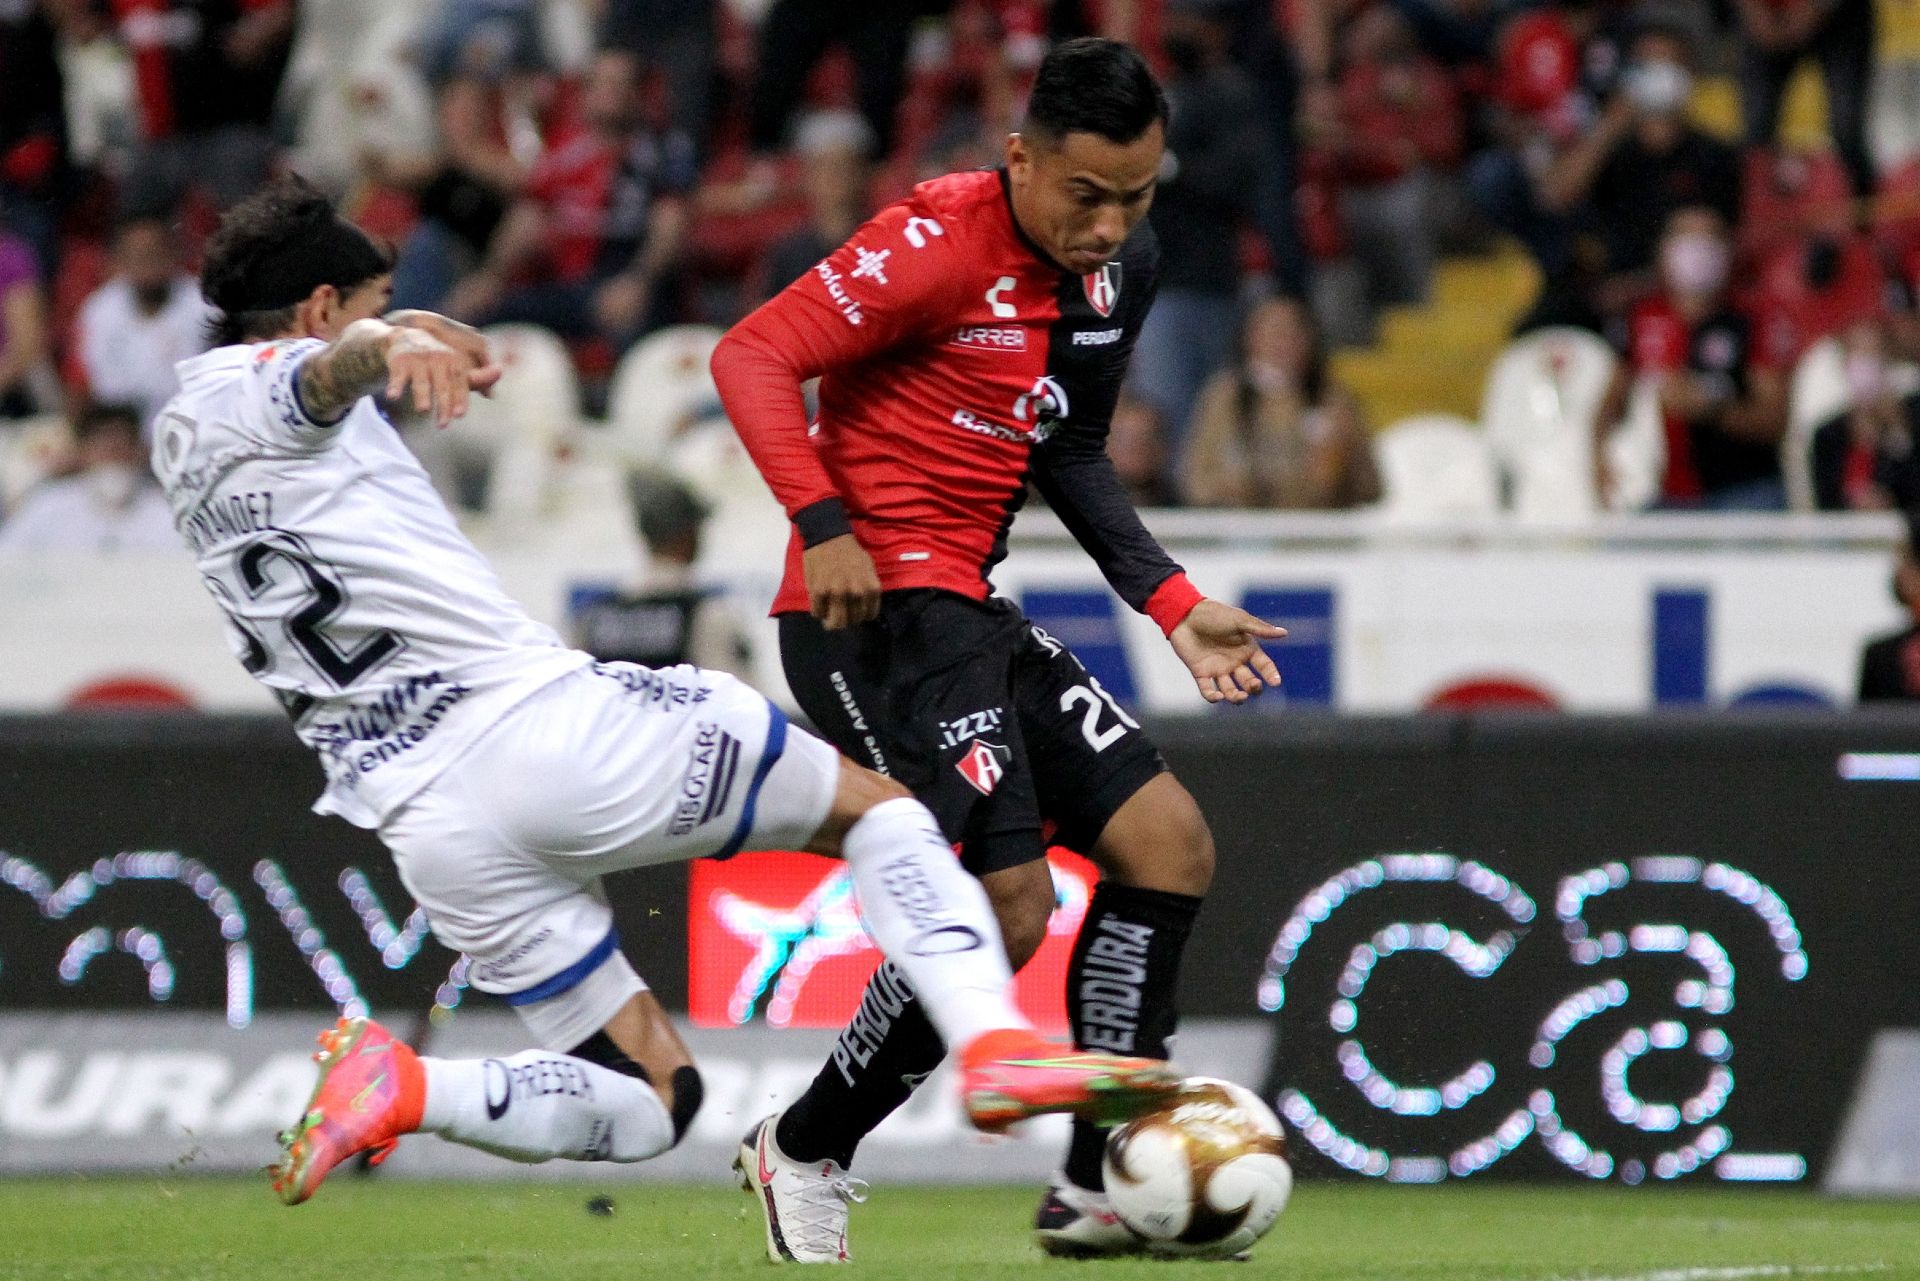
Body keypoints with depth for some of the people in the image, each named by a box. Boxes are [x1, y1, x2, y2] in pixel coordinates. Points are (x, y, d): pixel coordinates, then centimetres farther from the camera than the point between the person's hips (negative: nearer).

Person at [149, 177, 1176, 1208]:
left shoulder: (182, 442, 22)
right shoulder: (242, 387, -2)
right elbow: (325, 371, -28)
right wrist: (395, 347, -49)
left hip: (428, 829, 7)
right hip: (541, 724, -7)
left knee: (647, 1106, 14)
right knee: (880, 809, 9)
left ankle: (396, 1088, -10)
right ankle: (996, 1046, -16)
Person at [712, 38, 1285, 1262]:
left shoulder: (1123, 265, 10)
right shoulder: (941, 244, -16)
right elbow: (753, 356, -17)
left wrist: (1175, 605, 12)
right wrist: (824, 524, -28)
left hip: (968, 610, 9)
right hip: (875, 610, -9)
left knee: (1170, 844, 4)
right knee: (1007, 904, -16)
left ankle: (1097, 1184, 8)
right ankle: (805, 1150, 4)